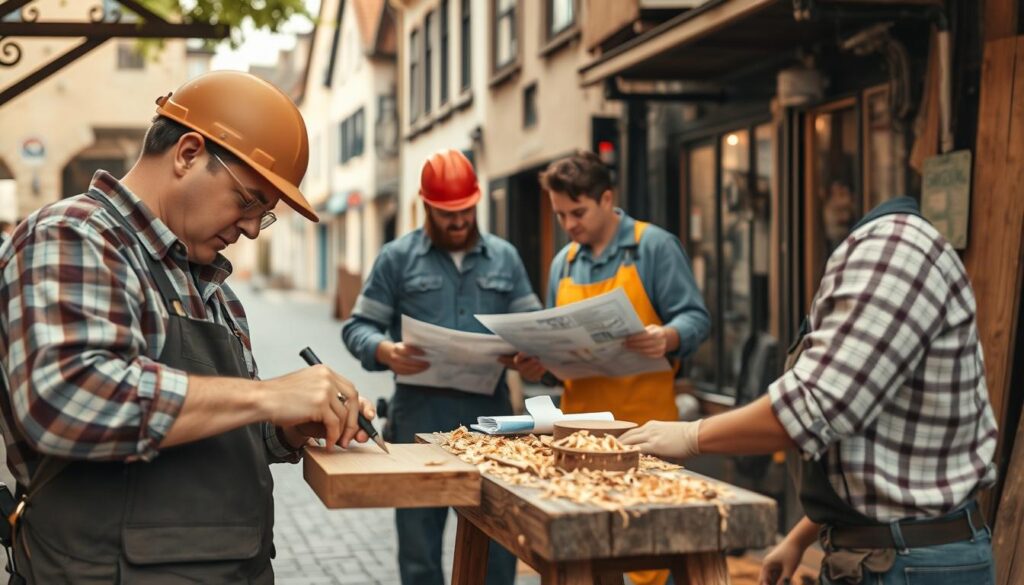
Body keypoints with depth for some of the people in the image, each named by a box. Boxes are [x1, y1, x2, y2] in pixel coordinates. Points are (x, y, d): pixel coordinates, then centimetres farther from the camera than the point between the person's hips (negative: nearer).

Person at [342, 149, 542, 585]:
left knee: (497, 541, 8)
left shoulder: (504, 257, 12)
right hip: (421, 417, -2)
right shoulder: (397, 257, 4)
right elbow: (358, 327, 2)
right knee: (419, 543, 7)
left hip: (491, 413, 2)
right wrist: (386, 351, -19)